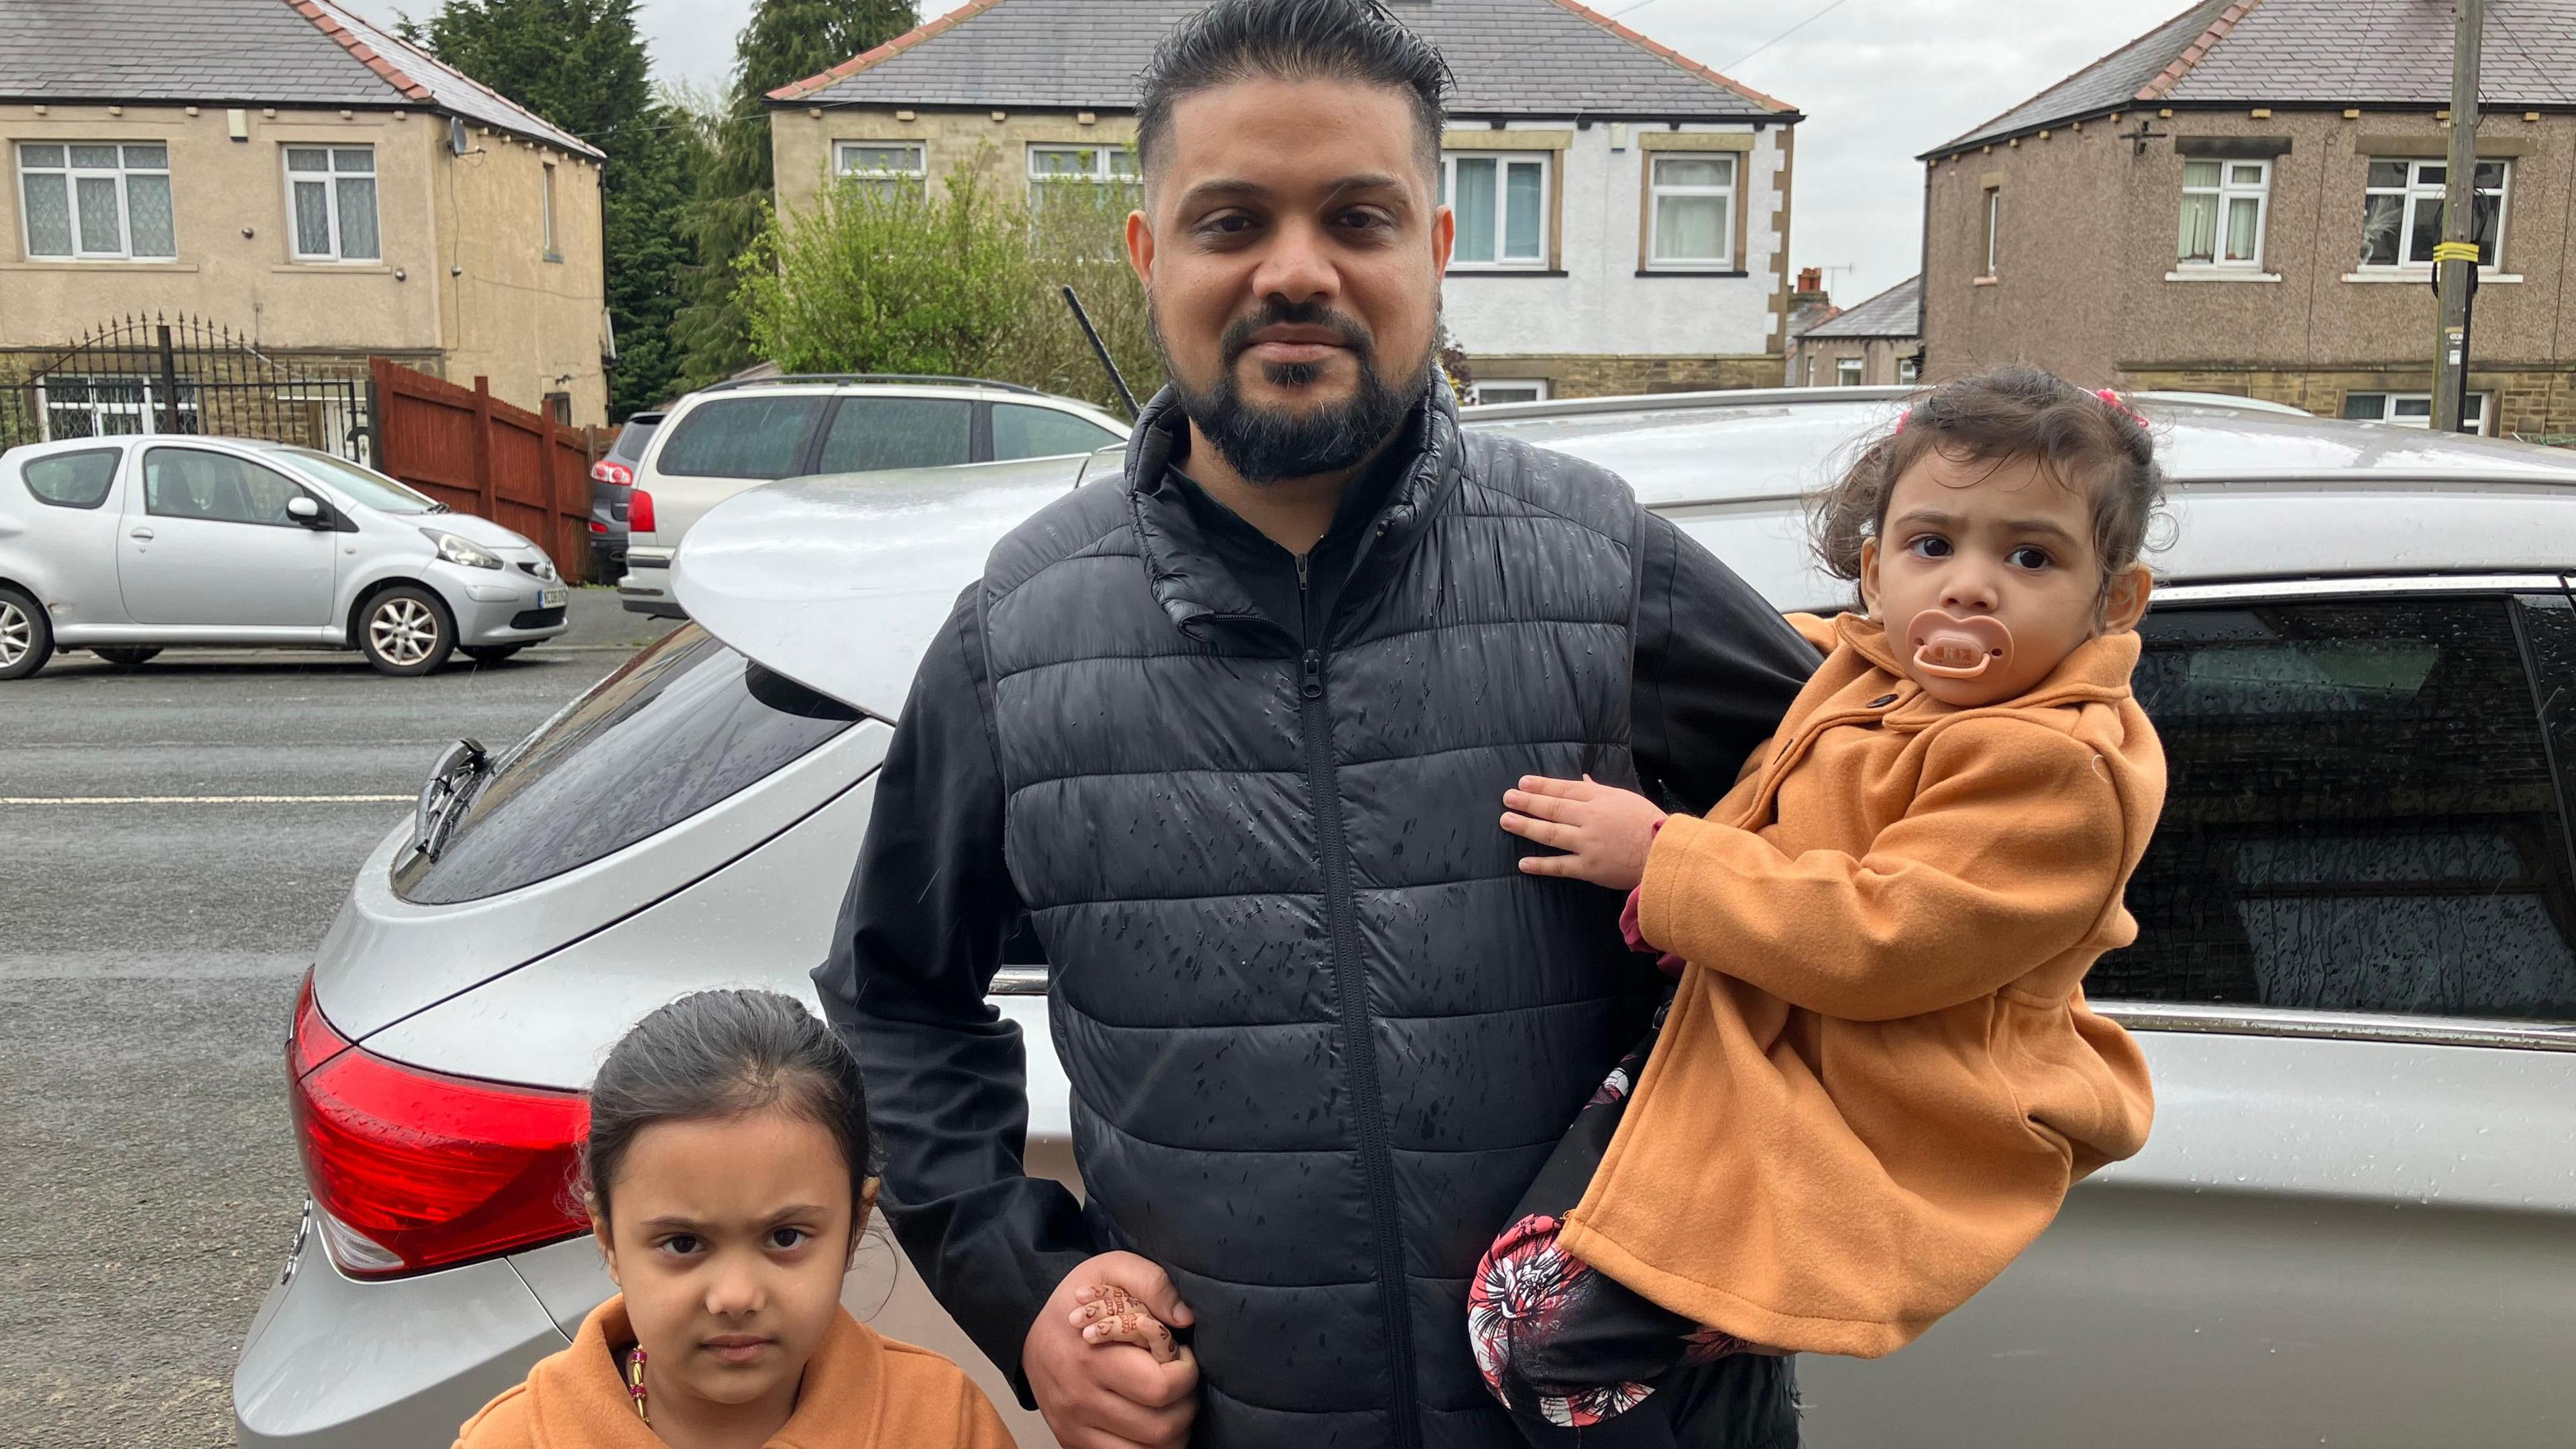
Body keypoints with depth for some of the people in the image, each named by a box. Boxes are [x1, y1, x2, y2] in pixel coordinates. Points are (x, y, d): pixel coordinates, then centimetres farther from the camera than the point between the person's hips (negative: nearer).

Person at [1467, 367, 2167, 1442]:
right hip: (1740, 1050, 9)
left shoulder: (2060, 768, -21)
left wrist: (1658, 857, -20)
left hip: (1861, 1137, -9)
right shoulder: (1862, 671, 7)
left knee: (1563, 1356, -13)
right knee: (1513, 1300, 8)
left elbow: (1876, 940, -27)